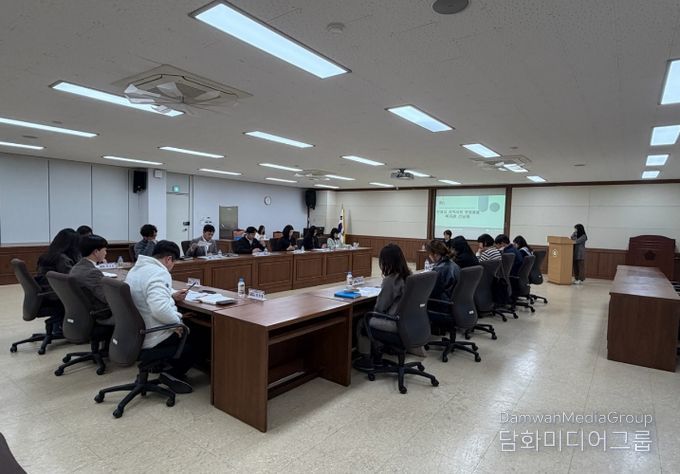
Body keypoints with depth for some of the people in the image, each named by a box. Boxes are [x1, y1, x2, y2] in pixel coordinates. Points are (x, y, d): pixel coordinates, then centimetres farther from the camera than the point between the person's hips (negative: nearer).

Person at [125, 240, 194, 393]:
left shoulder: (137, 268, 8)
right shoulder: (158, 273, -24)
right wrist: (177, 321, -20)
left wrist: (171, 296, 13)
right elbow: (160, 309, -37)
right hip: (153, 337, -10)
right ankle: (173, 374, 8)